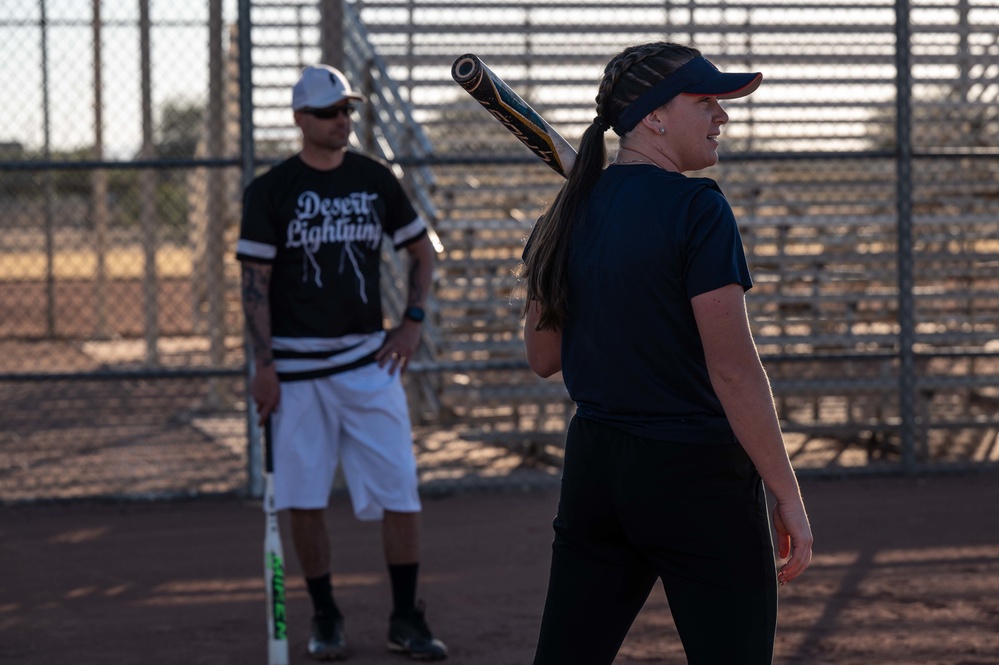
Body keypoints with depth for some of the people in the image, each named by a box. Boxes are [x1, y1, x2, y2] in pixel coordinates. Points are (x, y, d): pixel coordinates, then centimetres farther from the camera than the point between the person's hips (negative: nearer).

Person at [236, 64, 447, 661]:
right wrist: (262, 365, -10)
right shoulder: (271, 191, -1)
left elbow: (423, 252, 16)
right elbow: (255, 282, -3)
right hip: (296, 366, -2)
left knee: (400, 491, -3)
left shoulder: (376, 180, 7)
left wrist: (413, 322, 3)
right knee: (305, 499, 1)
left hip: (368, 360, 2)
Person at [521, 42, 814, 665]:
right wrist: (788, 496, -13)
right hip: (701, 475, -7)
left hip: (594, 468, 7)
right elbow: (733, 369, -17)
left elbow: (543, 356, 14)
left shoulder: (570, 213, 6)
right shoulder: (695, 209, -14)